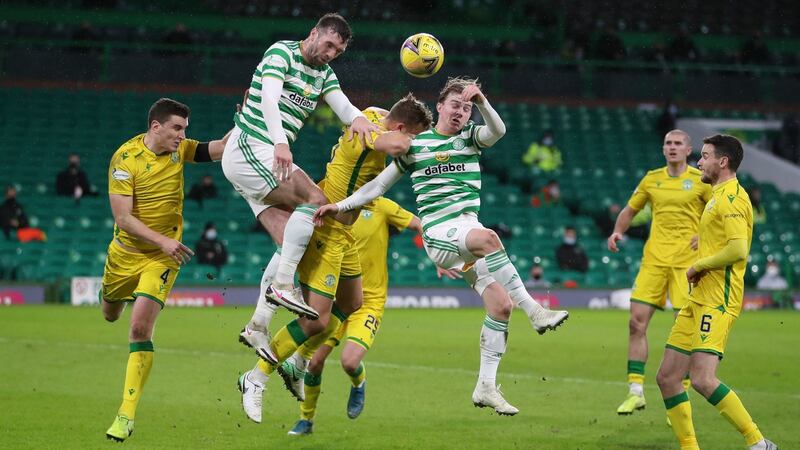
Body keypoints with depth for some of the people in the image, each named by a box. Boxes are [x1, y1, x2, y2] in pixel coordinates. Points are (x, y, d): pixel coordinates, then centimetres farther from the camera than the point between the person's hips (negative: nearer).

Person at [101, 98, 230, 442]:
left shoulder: (179, 150, -6)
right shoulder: (125, 158, -19)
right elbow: (123, 217, -23)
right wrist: (163, 241, -32)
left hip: (163, 257, 0)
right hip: (125, 252, 0)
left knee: (140, 327, -17)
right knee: (110, 315, 24)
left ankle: (127, 414, -13)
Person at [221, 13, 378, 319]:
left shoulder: (324, 74, 18)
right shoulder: (282, 52, -7)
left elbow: (343, 105, 2)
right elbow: (269, 99, -21)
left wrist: (358, 118, -23)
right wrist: (280, 142, -36)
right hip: (250, 147, -9)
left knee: (288, 242, -3)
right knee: (314, 200, -21)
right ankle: (283, 286, -22)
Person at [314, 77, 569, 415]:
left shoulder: (471, 137, 12)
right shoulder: (415, 145, 7)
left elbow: (497, 130, -11)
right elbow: (379, 185, 12)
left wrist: (481, 101, -29)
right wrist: (340, 205, 3)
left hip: (469, 228, 5)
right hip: (439, 233, -5)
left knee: (501, 304, -7)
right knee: (488, 237, -37)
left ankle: (486, 387, 3)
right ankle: (534, 311, -36)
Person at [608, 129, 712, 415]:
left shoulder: (700, 180, 0)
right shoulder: (652, 179, 11)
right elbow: (630, 210, 21)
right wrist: (618, 232, 3)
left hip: (686, 261, -3)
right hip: (654, 260, 3)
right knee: (636, 323, -4)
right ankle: (636, 392, 3)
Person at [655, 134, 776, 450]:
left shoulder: (732, 197, -12)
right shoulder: (718, 196, 20)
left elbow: (739, 249, -24)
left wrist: (699, 265, -12)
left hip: (718, 302, -11)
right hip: (698, 300, 11)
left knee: (702, 379, -21)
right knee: (667, 377, 6)